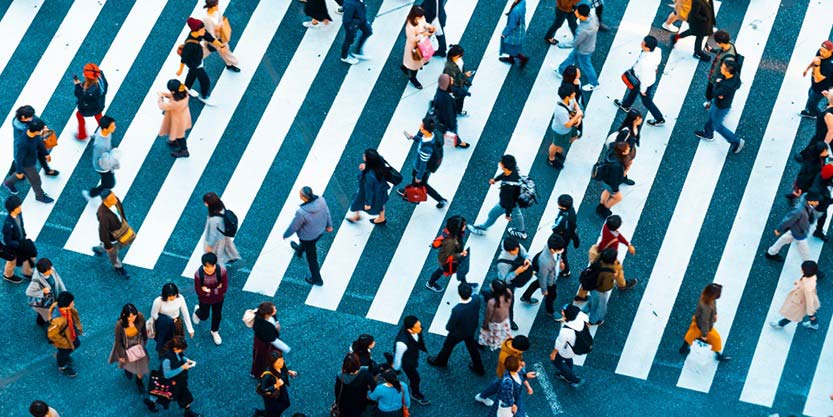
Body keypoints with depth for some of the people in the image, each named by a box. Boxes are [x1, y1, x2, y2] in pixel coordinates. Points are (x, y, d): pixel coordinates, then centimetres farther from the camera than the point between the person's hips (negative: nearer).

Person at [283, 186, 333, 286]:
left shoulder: (302, 212, -42)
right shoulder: (321, 200, -28)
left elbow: (294, 226, -23)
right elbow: (326, 212, -7)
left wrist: (286, 235, -1)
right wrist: (329, 225, 14)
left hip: (308, 236, -5)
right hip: (320, 231, 5)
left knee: (311, 258, 21)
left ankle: (317, 279, 43)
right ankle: (299, 251, 71)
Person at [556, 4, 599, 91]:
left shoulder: (583, 31, -45)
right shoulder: (593, 17, -25)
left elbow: (574, 44, -28)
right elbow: (597, 26, -1)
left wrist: (561, 45, -14)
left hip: (584, 51, -7)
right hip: (590, 44, 7)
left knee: (586, 66, 22)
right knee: (571, 57, 30)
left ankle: (594, 84, 46)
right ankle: (561, 70, 55)